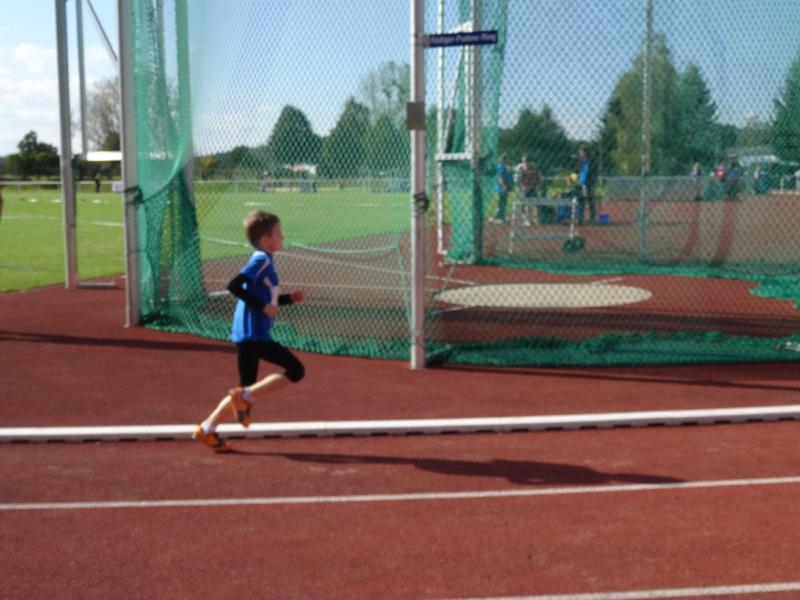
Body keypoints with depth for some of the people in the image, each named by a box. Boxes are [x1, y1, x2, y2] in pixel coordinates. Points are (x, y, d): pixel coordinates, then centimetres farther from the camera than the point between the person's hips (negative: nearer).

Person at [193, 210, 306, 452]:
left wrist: (291, 298, 17)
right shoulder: (261, 260, -12)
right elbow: (234, 286, -24)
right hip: (252, 335, -9)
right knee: (295, 370, -7)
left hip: (248, 335, 9)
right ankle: (246, 396, -7)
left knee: (247, 389, 13)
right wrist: (263, 307, -21)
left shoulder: (264, 261, 17)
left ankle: (207, 429, 14)